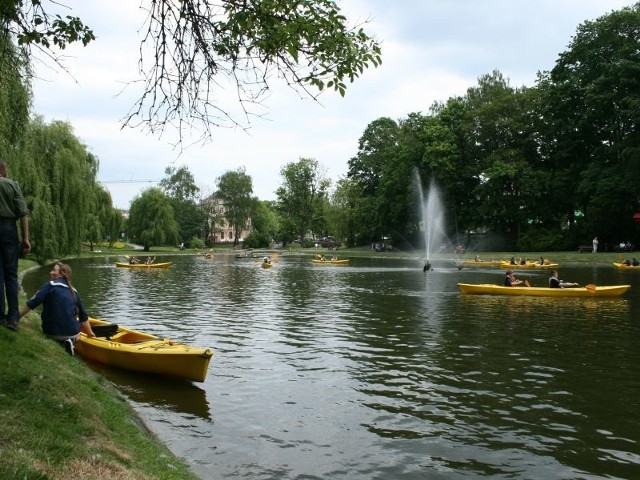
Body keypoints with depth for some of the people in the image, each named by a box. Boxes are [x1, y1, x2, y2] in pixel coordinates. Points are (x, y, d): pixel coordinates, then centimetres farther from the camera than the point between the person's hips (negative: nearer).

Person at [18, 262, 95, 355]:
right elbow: (84, 316, 16)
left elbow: (31, 304, -10)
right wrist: (90, 332, 27)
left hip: (52, 333, -1)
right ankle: (70, 341, 1)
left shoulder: (49, 285, -4)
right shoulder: (73, 291, 9)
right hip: (73, 333, 1)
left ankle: (63, 343, -2)